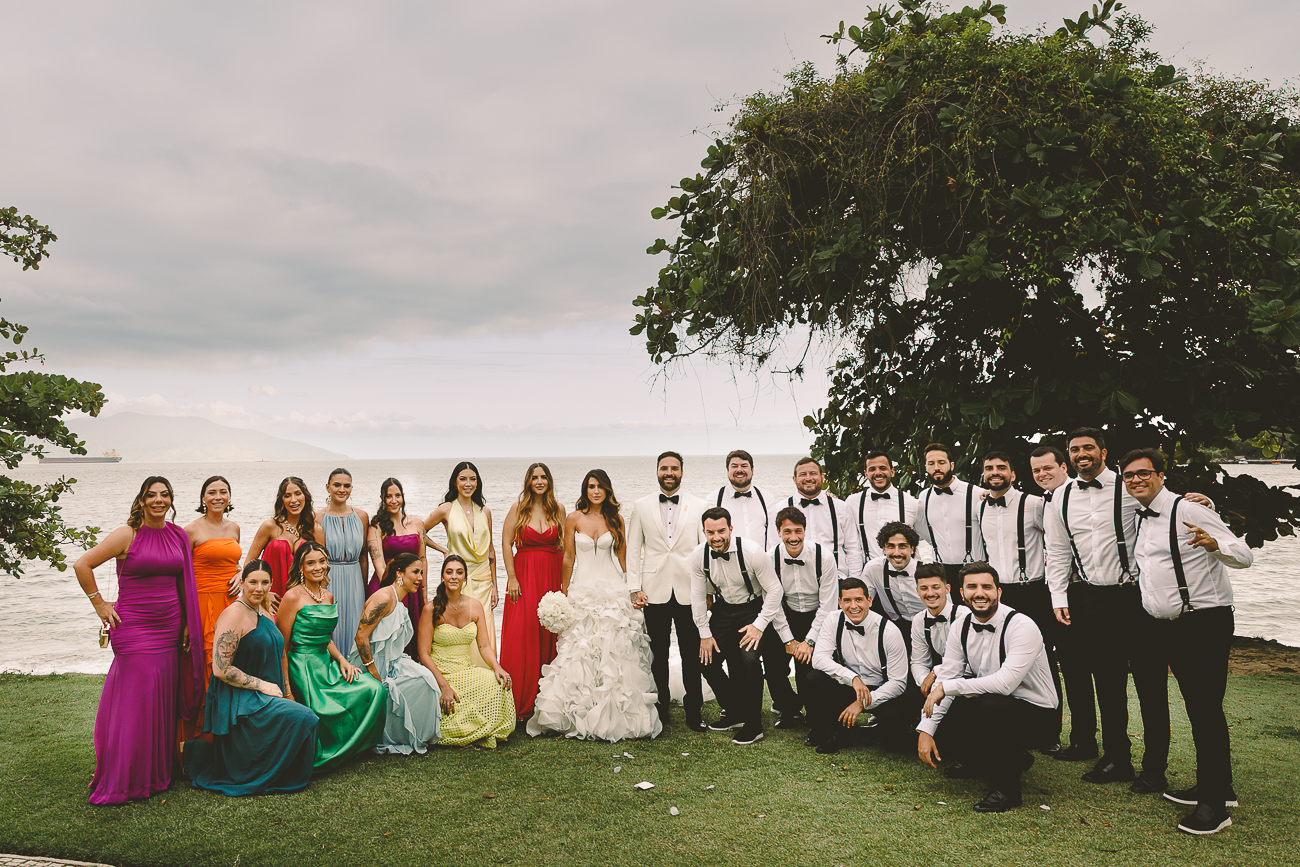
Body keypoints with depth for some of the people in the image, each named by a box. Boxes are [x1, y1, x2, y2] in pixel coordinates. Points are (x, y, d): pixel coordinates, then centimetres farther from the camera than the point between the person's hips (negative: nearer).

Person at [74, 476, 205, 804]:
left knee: (164, 698, 8)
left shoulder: (178, 535, 9)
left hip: (170, 626, 5)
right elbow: (82, 564, -7)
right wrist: (99, 604, -5)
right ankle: (125, 780, 6)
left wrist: (188, 624, 12)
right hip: (133, 626, -5)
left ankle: (158, 771, 20)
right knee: (136, 698, -6)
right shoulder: (127, 534, -6)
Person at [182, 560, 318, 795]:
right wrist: (261, 685, -16)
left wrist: (284, 692, 13)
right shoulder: (234, 615, -13)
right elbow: (220, 669, -19)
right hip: (239, 703, -9)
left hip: (265, 700, 9)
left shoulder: (265, 614, 14)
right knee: (303, 719, -23)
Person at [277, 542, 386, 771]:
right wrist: (286, 690, -14)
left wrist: (342, 660, 4)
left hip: (326, 664, 7)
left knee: (374, 689, -14)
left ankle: (353, 747, 3)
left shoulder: (328, 596, 12)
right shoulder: (293, 597, -9)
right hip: (303, 668, -7)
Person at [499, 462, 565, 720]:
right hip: (524, 575, -2)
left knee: (548, 634, 5)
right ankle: (521, 703, 3)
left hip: (552, 577, 2)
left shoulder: (558, 509, 7)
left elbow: (564, 546, 8)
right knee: (521, 636, -5)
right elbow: (506, 543, -2)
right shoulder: (518, 507, 0)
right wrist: (512, 578, -9)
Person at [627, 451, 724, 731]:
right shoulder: (641, 506, 6)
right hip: (655, 592, 1)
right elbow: (633, 550, 6)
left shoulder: (697, 506, 5)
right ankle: (661, 706, 23)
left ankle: (693, 710, 15)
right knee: (658, 653, 9)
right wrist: (635, 588, -1)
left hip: (689, 591, 0)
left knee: (692, 654, 3)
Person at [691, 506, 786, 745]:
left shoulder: (752, 551, -26)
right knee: (707, 659, -2)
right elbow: (698, 595, -2)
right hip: (723, 609, 5)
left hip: (753, 608, -4)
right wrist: (705, 634, -1)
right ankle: (734, 714, 21)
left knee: (749, 658, -23)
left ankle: (753, 727, -7)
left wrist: (759, 625, -19)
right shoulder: (699, 555, -14)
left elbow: (774, 589, -17)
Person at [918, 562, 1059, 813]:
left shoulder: (1022, 627, -22)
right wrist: (925, 731, -12)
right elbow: (945, 679, -3)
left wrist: (947, 687, -28)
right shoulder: (960, 628, -2)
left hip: (1033, 711, -7)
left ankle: (1006, 785, -13)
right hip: (988, 708, 7)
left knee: (989, 705, -37)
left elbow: (1005, 683, -33)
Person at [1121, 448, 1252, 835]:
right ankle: (1218, 787, 27)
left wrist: (1213, 544, -32)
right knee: (1196, 707, 15)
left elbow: (1244, 556, -13)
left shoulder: (1189, 510, -11)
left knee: (1207, 708, -7)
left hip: (1206, 622, -8)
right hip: (1168, 626, 8)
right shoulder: (1141, 518, 14)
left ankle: (1214, 804, 0)